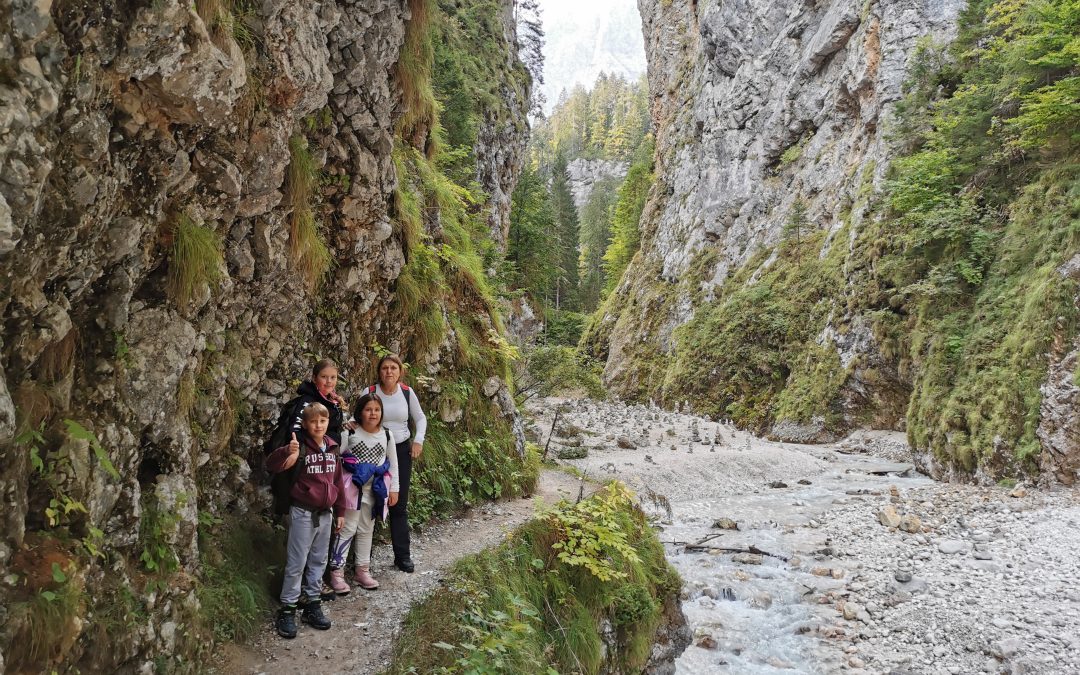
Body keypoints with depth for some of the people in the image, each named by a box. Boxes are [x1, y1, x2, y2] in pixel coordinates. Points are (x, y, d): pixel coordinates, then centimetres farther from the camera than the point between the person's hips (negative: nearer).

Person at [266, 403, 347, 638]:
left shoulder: (332, 448, 5)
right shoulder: (300, 447, -12)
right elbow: (271, 465, -25)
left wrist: (340, 511, 14)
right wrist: (287, 452, -44)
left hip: (325, 513, 6)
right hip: (303, 513, -5)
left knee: (318, 561, 14)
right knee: (296, 563, 1)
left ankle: (312, 605, 25)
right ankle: (287, 610, 11)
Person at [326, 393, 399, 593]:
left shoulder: (387, 435, 1)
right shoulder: (349, 433, -9)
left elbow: (393, 464, 8)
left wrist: (394, 489, 7)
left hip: (375, 489, 4)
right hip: (353, 487, -4)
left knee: (366, 530, 14)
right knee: (347, 529, -3)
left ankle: (362, 570, 26)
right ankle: (336, 572, 6)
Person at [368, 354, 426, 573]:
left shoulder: (407, 393, 0)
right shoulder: (370, 392, -6)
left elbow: (420, 418, 12)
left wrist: (418, 440, 0)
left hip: (402, 450, 2)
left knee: (400, 505, 4)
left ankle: (402, 555, 11)